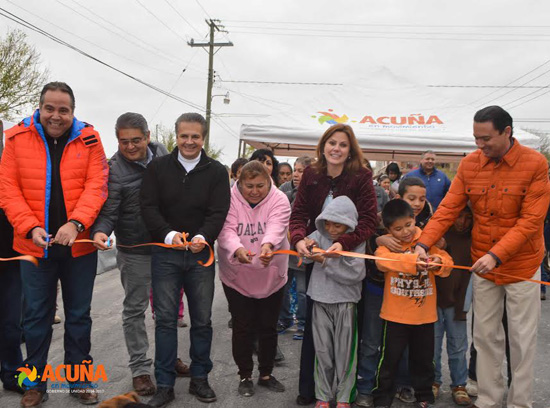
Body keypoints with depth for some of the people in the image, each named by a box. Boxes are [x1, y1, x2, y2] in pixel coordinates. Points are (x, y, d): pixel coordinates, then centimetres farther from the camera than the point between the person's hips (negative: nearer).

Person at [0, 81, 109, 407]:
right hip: (35, 245, 0)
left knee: (79, 315, 13)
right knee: (36, 317, 12)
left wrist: (76, 223, -24)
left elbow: (96, 186, -10)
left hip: (80, 245, 0)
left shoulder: (89, 139, -2)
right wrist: (31, 227, -17)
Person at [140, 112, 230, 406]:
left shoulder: (216, 172, 2)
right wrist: (168, 234, -22)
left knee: (202, 319, 9)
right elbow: (148, 207, -5)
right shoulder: (158, 167, 2)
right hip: (165, 253, 0)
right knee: (165, 319, 4)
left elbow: (219, 212, -7)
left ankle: (199, 379, 25)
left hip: (201, 254, 1)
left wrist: (203, 237, -26)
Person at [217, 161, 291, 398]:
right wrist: (237, 249, -46)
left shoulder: (279, 200, -10)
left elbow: (276, 227, -28)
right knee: (243, 328, 8)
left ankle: (266, 374, 33)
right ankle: (245, 376, 27)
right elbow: (227, 231, -24)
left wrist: (267, 245, -51)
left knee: (268, 327, 13)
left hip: (271, 277, 1)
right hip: (237, 277, -1)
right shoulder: (230, 200, -10)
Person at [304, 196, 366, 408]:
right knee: (323, 351, 9)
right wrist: (304, 244, -24)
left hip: (345, 303, -2)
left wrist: (324, 261, -21)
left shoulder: (357, 241, -7)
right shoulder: (319, 236, 0)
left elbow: (356, 273, -17)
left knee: (345, 351, 8)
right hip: (320, 301, 2)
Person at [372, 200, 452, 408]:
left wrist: (439, 263, -29)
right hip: (395, 314, -2)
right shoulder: (387, 244, -6)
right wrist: (414, 261, -42)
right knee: (389, 358, 7)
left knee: (423, 359, 16)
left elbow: (447, 264, -5)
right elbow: (382, 260, -28)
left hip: (424, 314, 2)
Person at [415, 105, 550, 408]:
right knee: (486, 335, 11)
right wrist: (423, 243, -19)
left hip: (522, 265, -3)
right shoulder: (469, 164, -3)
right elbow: (448, 208, -7)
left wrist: (496, 255, -27)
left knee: (522, 338, 8)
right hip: (482, 265, 3)